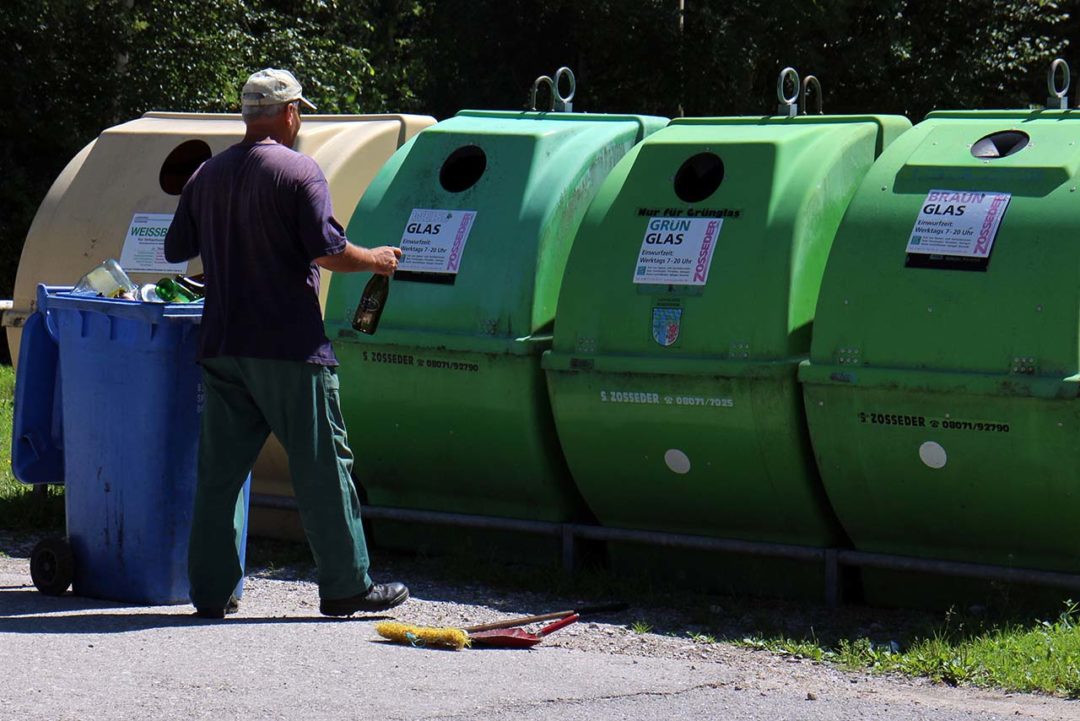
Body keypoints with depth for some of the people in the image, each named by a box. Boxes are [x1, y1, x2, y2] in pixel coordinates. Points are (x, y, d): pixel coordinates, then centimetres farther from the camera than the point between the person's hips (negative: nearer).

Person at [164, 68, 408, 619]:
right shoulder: (299, 172, -9)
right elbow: (326, 249, -15)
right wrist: (376, 261, 2)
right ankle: (345, 585, 4)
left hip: (222, 346, 6)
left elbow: (176, 250, 16)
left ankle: (211, 589, 8)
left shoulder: (207, 175, 11)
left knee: (220, 469, 8)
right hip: (289, 347, -6)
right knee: (322, 466, 1)